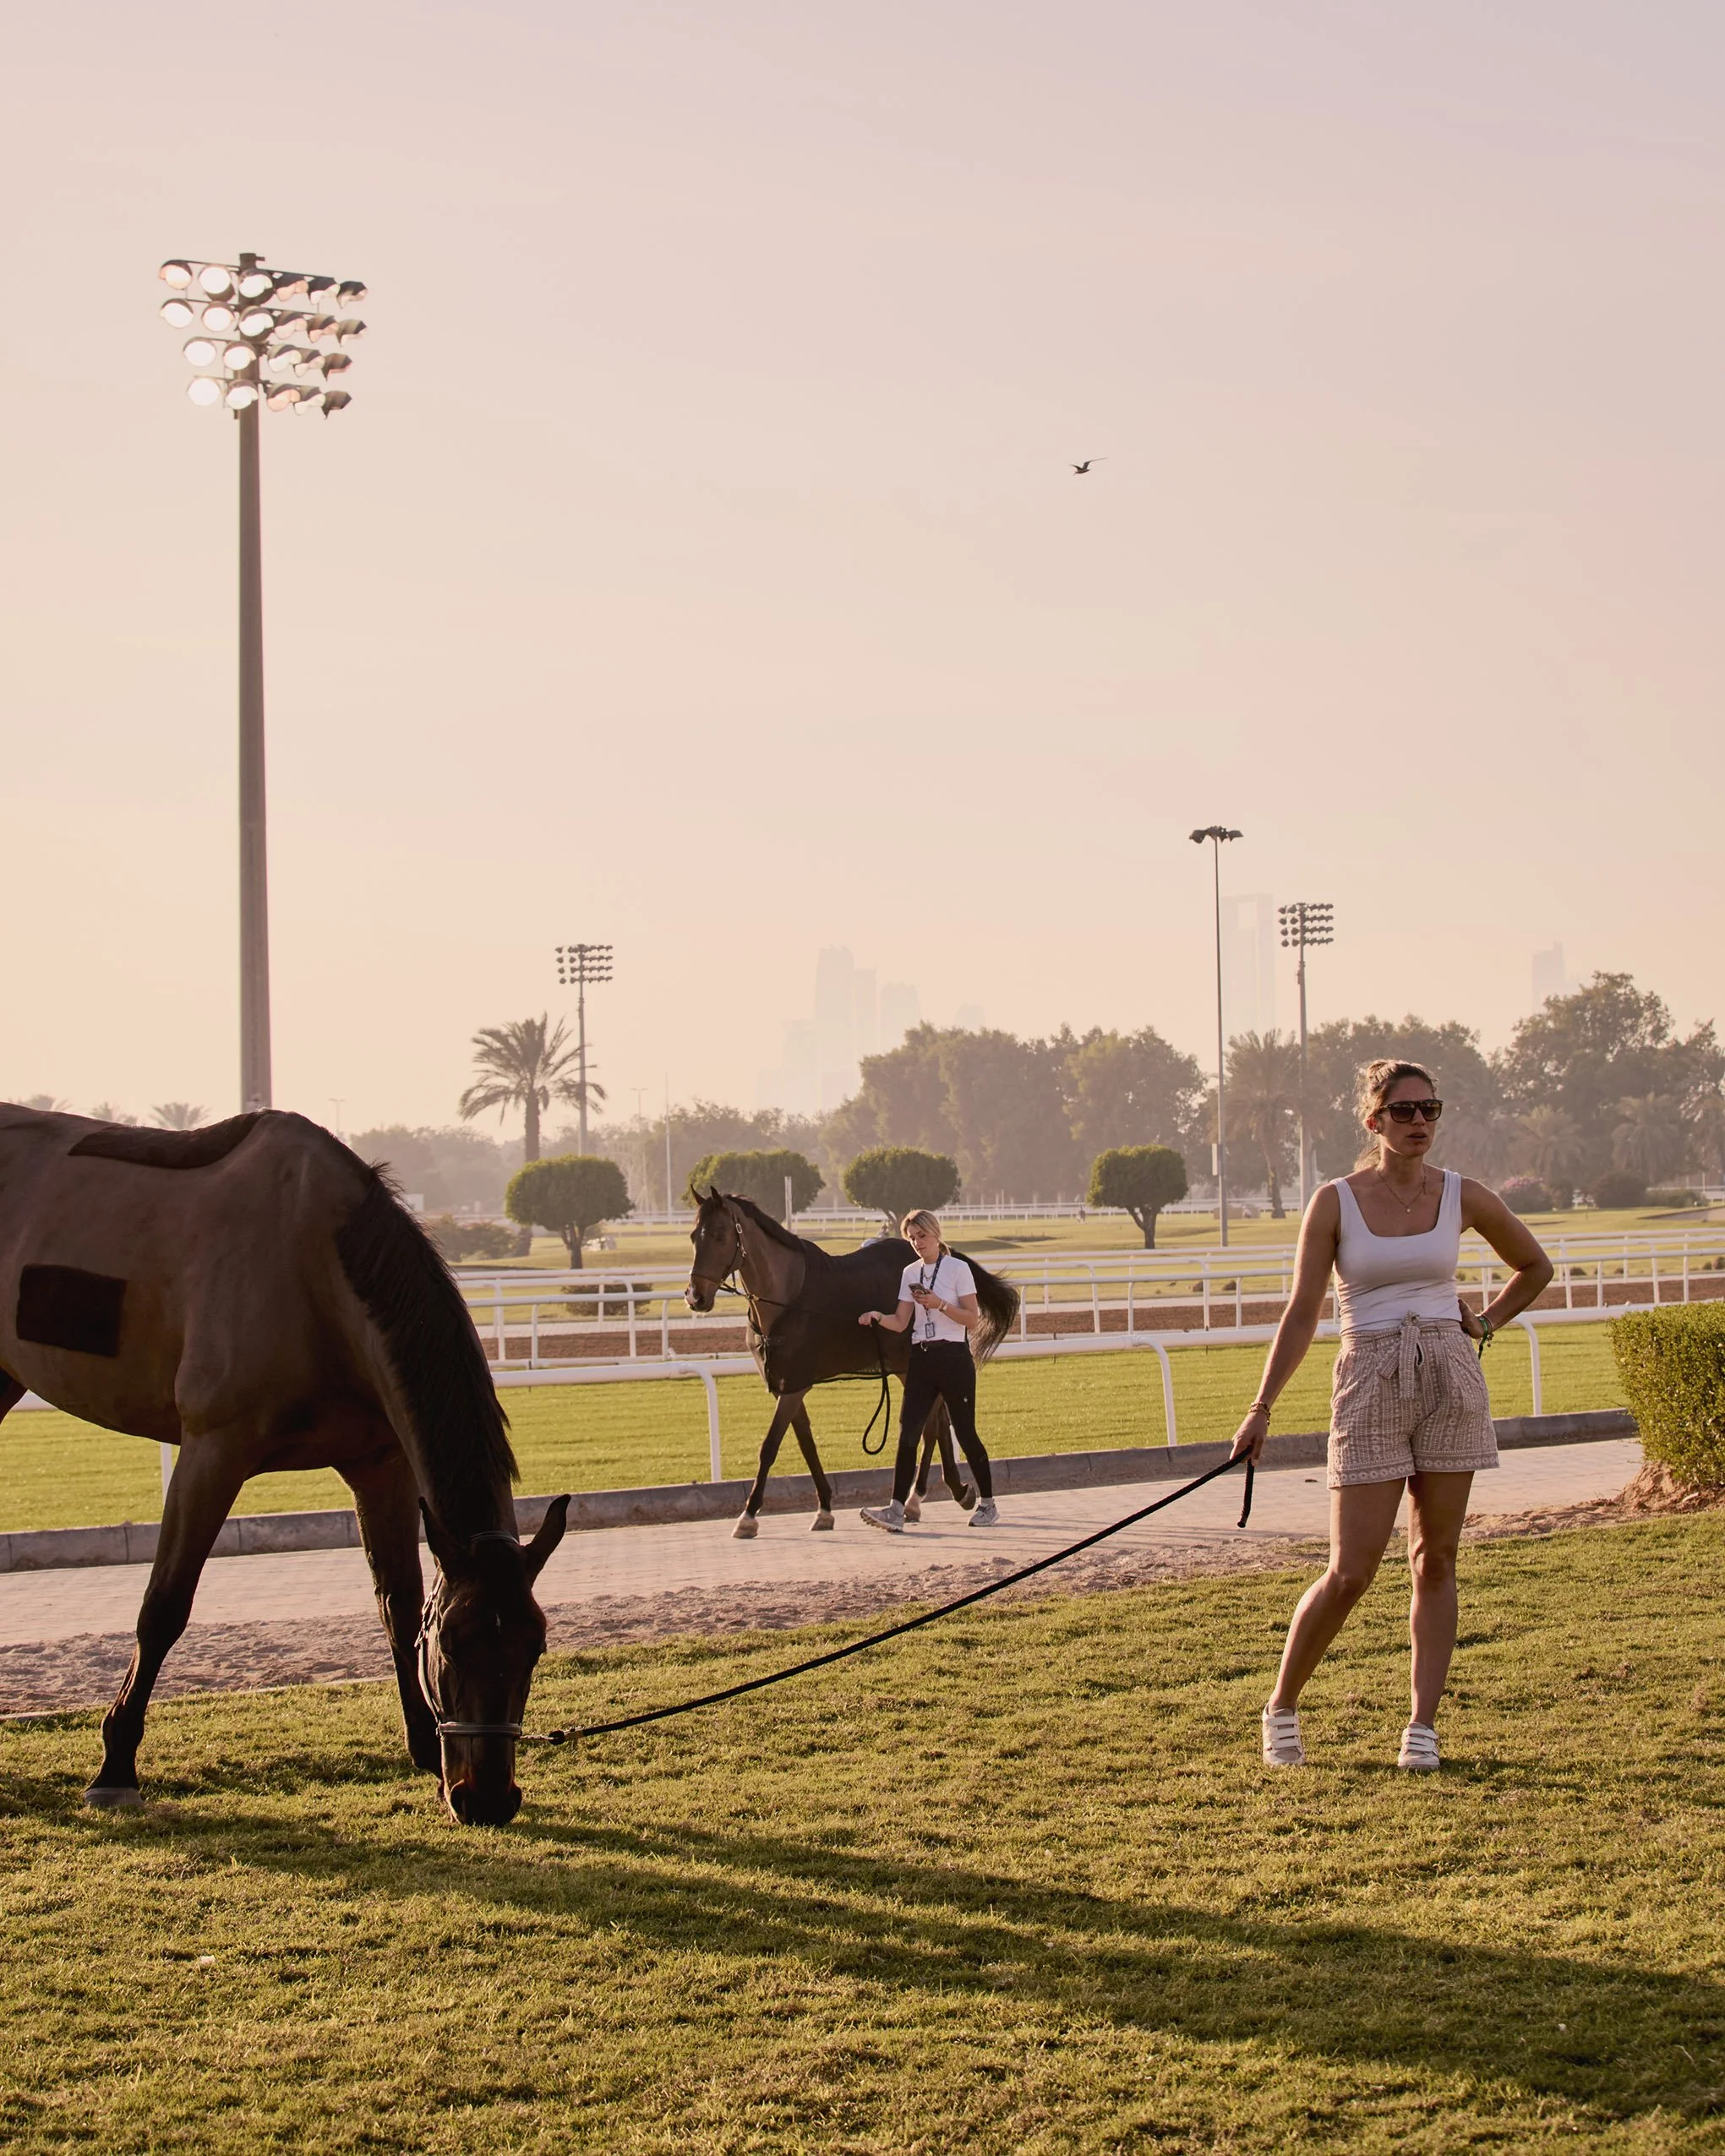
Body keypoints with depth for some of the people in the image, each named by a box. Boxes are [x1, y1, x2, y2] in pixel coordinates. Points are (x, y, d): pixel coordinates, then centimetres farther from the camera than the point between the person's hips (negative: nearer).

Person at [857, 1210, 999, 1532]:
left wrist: (940, 1304, -20)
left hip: (954, 1359, -5)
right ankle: (896, 1510, -10)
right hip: (921, 1358, 5)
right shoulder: (911, 1273, 11)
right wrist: (878, 1317, -12)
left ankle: (987, 1504, 17)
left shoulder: (957, 1268, -4)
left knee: (965, 1432, 2)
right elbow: (900, 1322, 8)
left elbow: (972, 1320, -8)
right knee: (908, 1432, -5)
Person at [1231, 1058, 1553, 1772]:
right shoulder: (1335, 1203, -3)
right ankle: (1282, 1706, 14)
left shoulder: (1463, 1197, 3)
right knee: (1351, 1573, -5)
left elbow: (1535, 1267, 20)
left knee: (1435, 1560, 4)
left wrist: (1483, 1324, 7)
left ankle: (1423, 1726, 10)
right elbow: (1302, 1314, -2)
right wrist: (1262, 1407, -8)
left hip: (1451, 1379, 3)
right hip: (1370, 1385, -3)